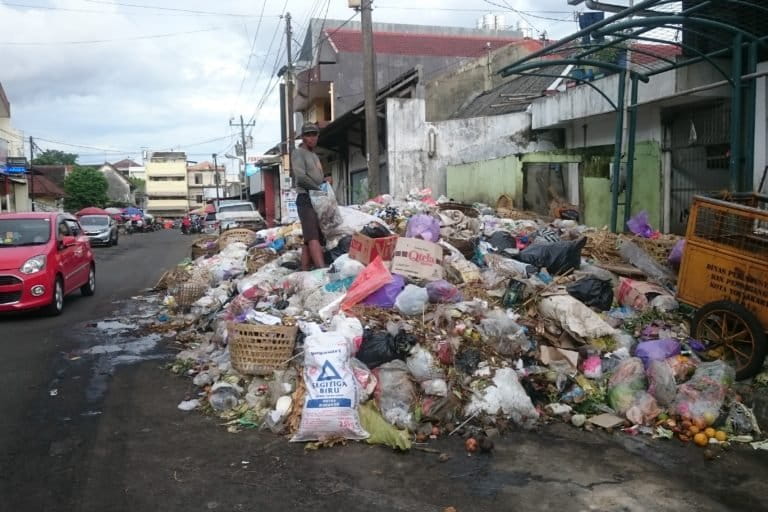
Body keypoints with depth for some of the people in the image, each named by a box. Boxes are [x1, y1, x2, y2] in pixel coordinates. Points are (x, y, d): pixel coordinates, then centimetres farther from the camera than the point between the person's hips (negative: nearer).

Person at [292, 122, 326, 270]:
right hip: (306, 198, -8)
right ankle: (322, 269, -33)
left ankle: (304, 271, 3)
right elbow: (301, 176, -13)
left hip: (318, 199, 8)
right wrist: (318, 188, -6)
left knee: (309, 239, 4)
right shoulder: (298, 152, 1)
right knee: (313, 237, -20)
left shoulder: (314, 155, 27)